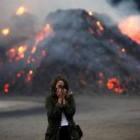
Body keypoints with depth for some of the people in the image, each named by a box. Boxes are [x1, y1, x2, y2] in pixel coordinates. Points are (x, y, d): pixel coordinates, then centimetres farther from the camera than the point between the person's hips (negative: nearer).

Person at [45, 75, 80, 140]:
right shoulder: (49, 99, -3)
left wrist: (64, 99, -10)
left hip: (69, 131, 2)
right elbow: (52, 115, -16)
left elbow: (71, 113, -9)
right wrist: (60, 99, -11)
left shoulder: (70, 97, 4)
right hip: (55, 132, -2)